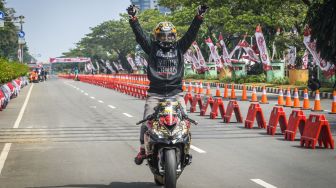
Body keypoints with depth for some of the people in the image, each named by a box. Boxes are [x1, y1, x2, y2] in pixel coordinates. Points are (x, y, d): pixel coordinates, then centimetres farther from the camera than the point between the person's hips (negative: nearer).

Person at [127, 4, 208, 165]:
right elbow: (140, 35, -1)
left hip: (176, 92, 1)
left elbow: (191, 33, 5)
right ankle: (143, 149, 9)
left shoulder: (179, 47, 13)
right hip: (155, 93, -1)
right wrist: (133, 19, -14)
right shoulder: (152, 47, 10)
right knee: (147, 122, -9)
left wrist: (199, 17, -6)